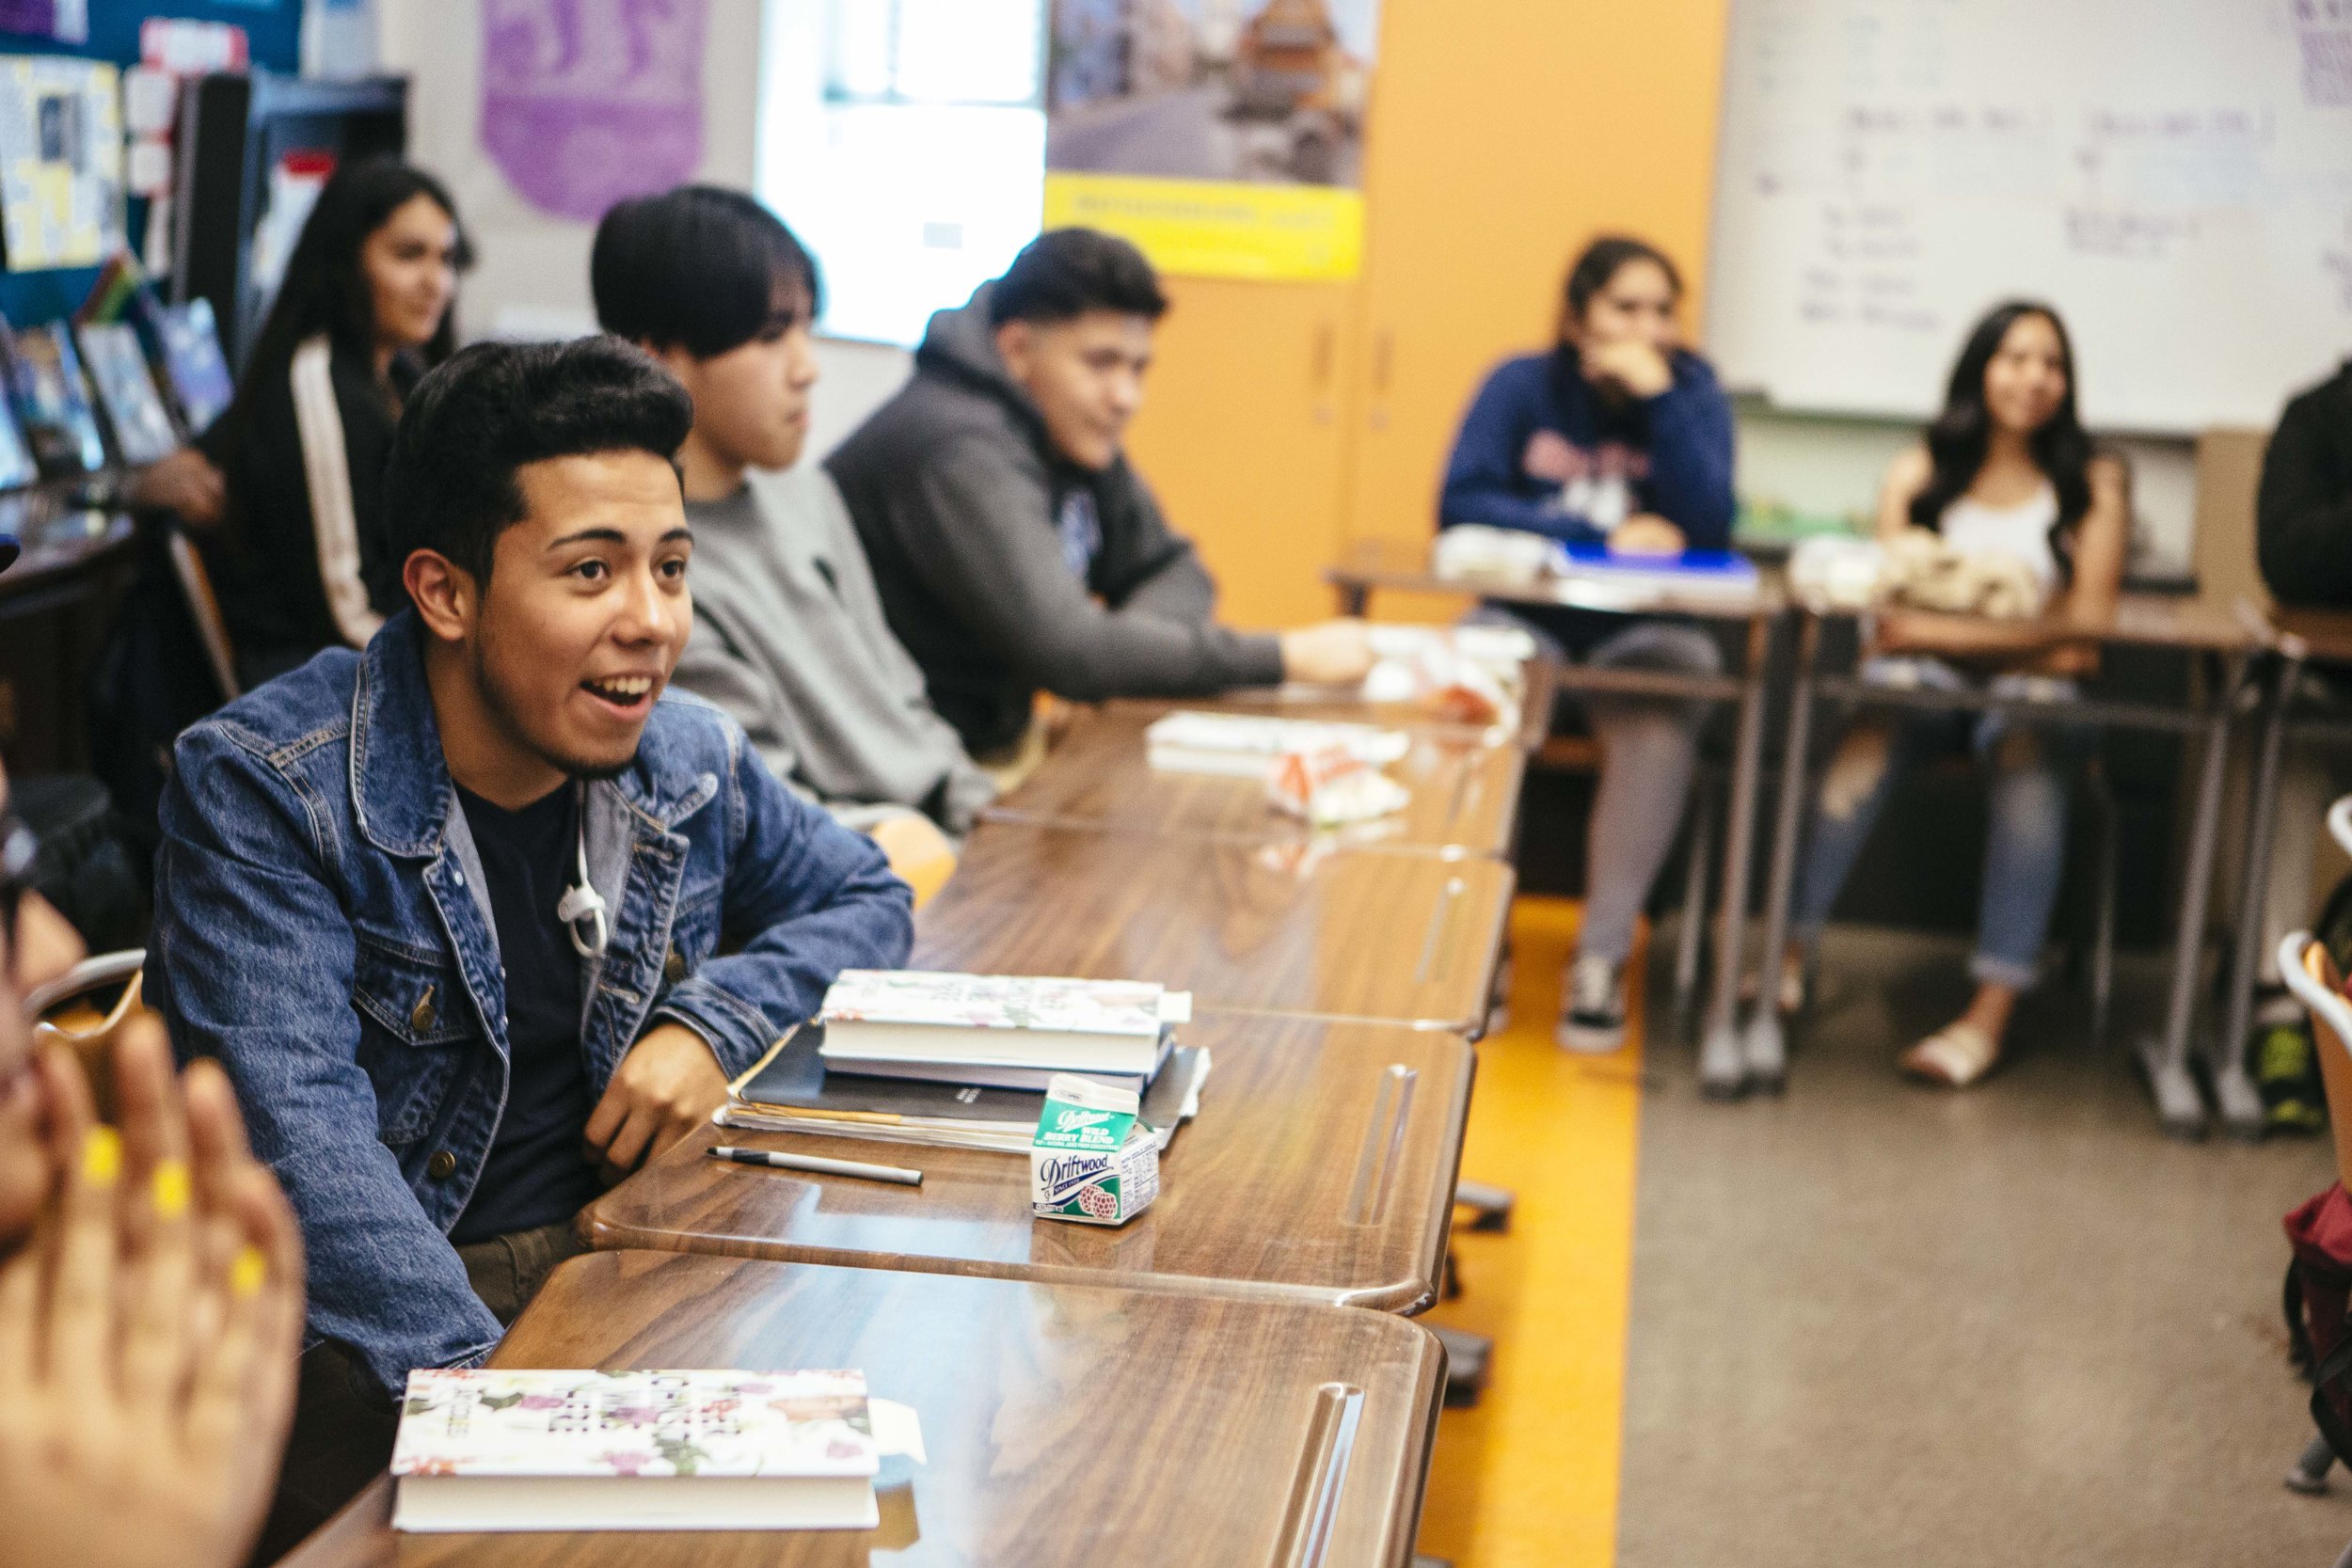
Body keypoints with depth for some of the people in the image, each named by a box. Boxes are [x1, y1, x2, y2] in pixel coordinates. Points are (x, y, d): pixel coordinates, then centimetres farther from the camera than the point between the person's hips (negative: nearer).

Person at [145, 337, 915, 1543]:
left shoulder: (691, 763, 4)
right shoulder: (261, 788, -13)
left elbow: (866, 902, 21)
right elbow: (297, 1128, -24)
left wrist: (717, 1020, -3)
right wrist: (475, 1381, -39)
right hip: (375, 1302, -4)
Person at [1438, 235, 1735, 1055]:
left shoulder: (1692, 392, 3)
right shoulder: (1521, 386, 3)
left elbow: (1708, 531, -11)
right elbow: (1461, 503, -11)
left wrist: (1659, 397, -16)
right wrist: (1604, 538, -17)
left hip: (1645, 628, 0)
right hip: (1526, 615, 0)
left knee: (1658, 725, -34)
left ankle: (1603, 955, -26)